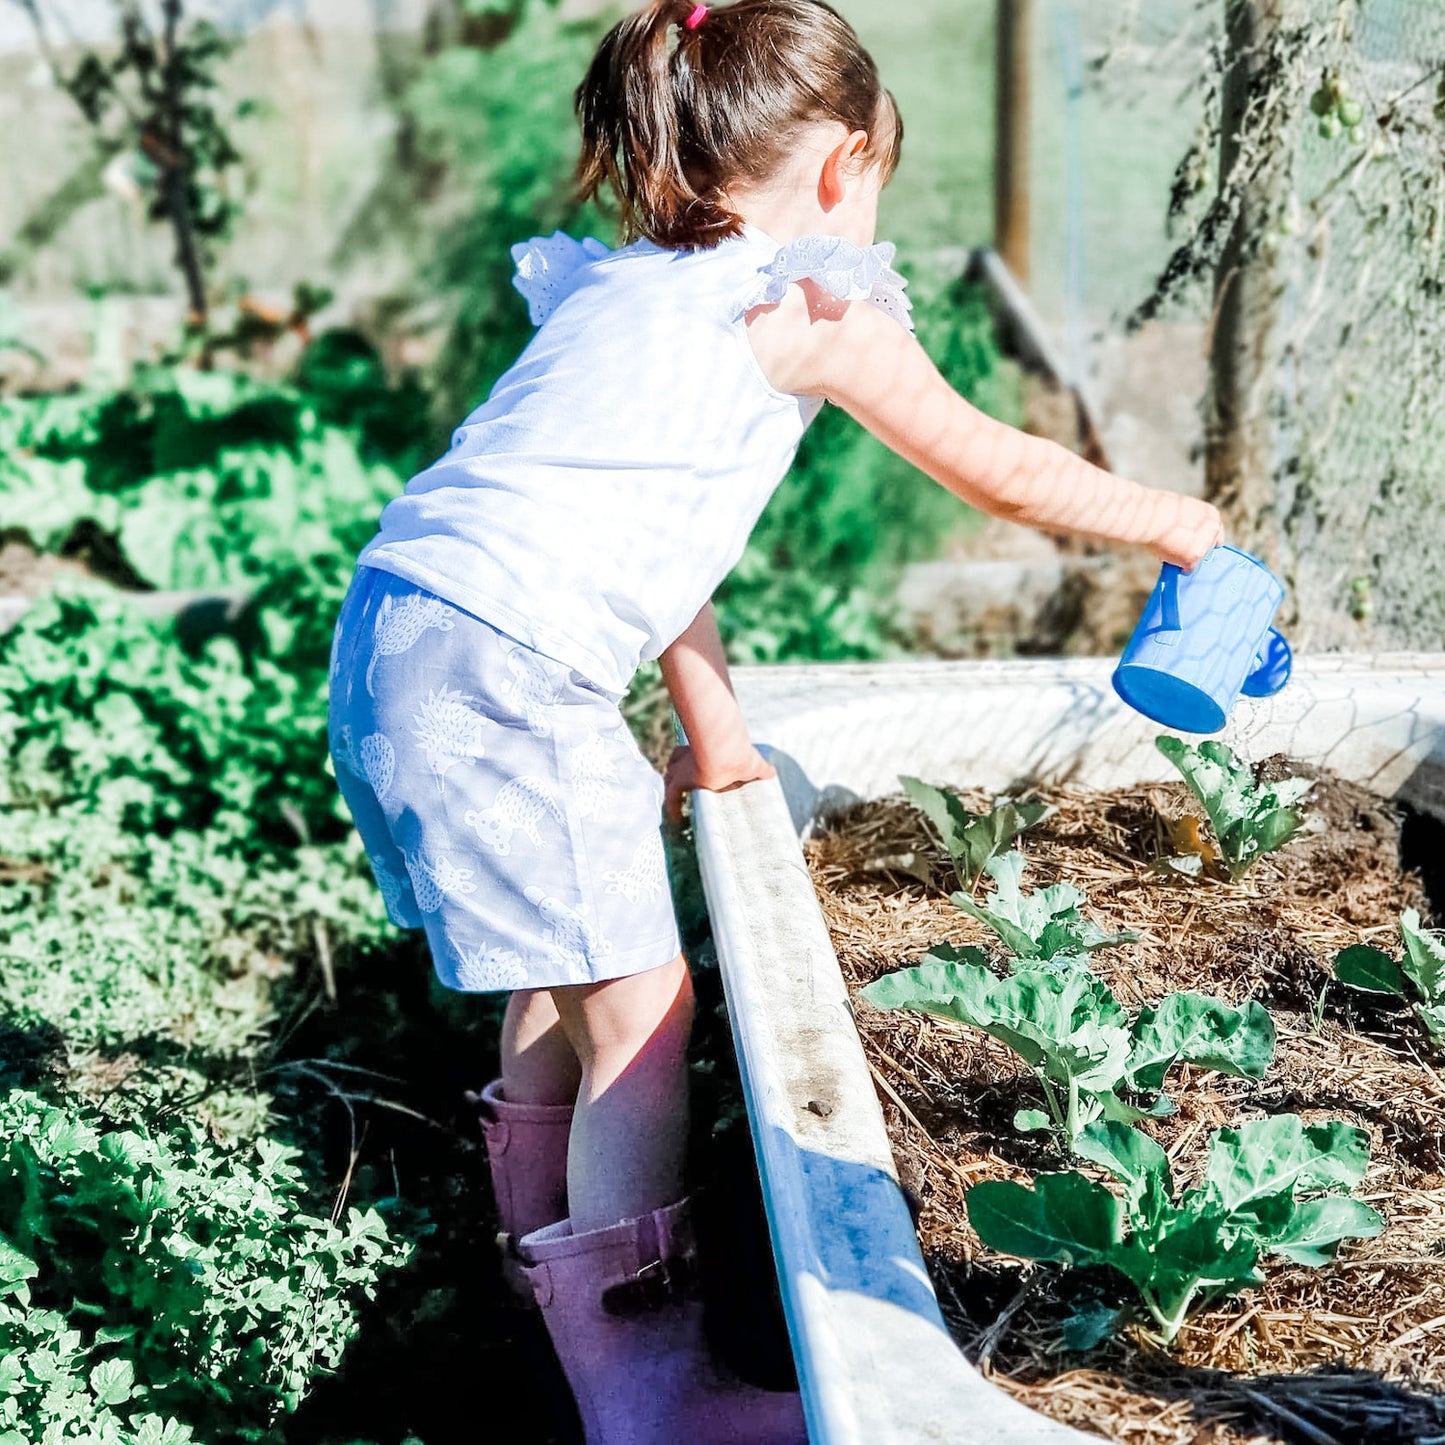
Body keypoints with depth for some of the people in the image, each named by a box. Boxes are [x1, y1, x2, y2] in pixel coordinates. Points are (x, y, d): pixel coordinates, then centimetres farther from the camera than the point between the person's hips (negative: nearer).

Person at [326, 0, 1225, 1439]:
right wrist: (1163, 518, 26)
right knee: (641, 1006, -2)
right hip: (500, 672, -9)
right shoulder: (810, 308, -1)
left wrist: (714, 726, 32)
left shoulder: (624, 290, 23)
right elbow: (999, 471, 9)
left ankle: (551, 1263, 38)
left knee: (568, 971, 22)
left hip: (398, 636, 9)